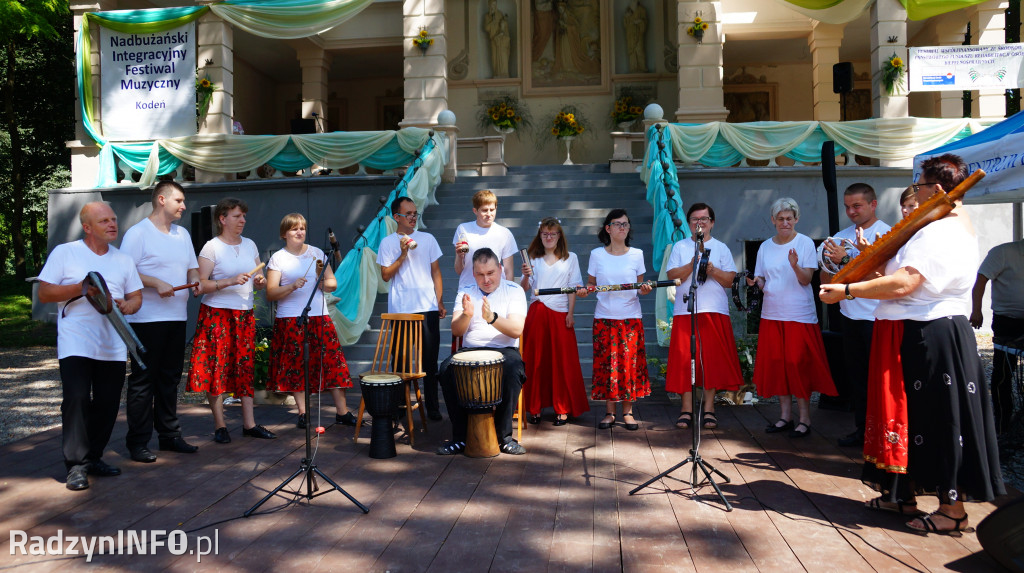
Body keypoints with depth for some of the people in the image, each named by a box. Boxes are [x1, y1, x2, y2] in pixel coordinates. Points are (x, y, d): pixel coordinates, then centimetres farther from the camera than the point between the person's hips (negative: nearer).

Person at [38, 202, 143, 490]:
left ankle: (94, 457, 21)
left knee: (107, 404, 6)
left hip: (113, 347, 4)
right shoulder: (65, 253, 2)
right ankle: (76, 464, -1)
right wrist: (80, 288, -17)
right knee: (77, 400, -10)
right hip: (76, 345, -4)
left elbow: (136, 296, 14)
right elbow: (44, 293, -2)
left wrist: (128, 305, -9)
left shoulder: (124, 260, 14)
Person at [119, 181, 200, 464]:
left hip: (177, 318, 7)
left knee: (170, 379, 13)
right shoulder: (138, 233, -7)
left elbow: (192, 268, 20)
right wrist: (157, 283, -21)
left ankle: (169, 435, 22)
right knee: (143, 380, -1)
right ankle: (137, 442, 7)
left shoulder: (182, 234, 16)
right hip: (146, 318, -7)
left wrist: (196, 280, 0)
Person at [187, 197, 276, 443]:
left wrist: (260, 281, -6)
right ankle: (219, 426, 5)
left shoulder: (250, 245, 12)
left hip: (245, 314, 5)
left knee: (246, 367, 5)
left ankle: (249, 423, 10)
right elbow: (202, 284, -11)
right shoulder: (211, 247, -4)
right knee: (217, 367, -3)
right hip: (216, 314, -5)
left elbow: (259, 281, 16)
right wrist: (230, 281, -22)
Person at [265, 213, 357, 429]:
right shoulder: (278, 258, 4)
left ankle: (342, 412, 1)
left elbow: (333, 283, 12)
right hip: (290, 320, -2)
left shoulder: (317, 253, 12)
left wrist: (323, 283, -10)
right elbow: (270, 294, -4)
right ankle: (303, 413, 10)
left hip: (319, 318, 2)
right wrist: (292, 286, -19)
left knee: (331, 361, -3)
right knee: (296, 366, -1)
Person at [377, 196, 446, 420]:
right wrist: (402, 255, -12)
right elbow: (385, 275, -1)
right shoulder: (388, 242, 4)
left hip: (427, 308, 1)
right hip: (400, 310, -1)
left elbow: (436, 272, 11)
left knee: (430, 359, 3)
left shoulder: (428, 239, 10)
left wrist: (439, 301, 4)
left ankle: (432, 406, 12)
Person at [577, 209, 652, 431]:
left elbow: (640, 286, 10)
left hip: (631, 318, 0)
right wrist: (583, 291, -12)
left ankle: (628, 412, 11)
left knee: (630, 363, -1)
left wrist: (644, 290, -11)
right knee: (606, 363, -1)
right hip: (604, 318, 0)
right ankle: (609, 412, 12)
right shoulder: (597, 254, 5)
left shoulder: (636, 254, 7)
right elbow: (591, 284, 9)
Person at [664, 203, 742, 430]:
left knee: (712, 359, -1)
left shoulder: (721, 248, 12)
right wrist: (693, 264, -12)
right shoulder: (680, 247, 13)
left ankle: (709, 408, 8)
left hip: (715, 311, 0)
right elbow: (672, 275, 0)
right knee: (684, 359, -3)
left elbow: (730, 280, 4)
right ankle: (687, 408, 5)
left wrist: (712, 270, -12)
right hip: (685, 310, 0)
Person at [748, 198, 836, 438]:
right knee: (776, 364, 6)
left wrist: (795, 266, -27)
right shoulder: (765, 247, 11)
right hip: (771, 314, 5)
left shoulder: (805, 243, -2)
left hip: (800, 315, -4)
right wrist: (756, 282, -8)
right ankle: (785, 416, 17)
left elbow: (806, 280, -9)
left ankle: (804, 418, 5)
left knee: (799, 365, -4)